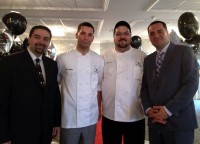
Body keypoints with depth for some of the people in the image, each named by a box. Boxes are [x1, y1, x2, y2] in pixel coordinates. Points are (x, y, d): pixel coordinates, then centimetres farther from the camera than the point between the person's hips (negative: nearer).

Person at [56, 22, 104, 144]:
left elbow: (99, 86, 8)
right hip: (69, 117, -2)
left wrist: (99, 108, 8)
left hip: (90, 117, 2)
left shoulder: (99, 60, 1)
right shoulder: (63, 58, -4)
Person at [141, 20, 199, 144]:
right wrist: (148, 109, -6)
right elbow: (144, 87, 11)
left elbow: (191, 83, -12)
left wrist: (168, 110, -16)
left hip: (179, 121, -4)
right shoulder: (148, 59, 13)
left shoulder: (184, 51, -2)